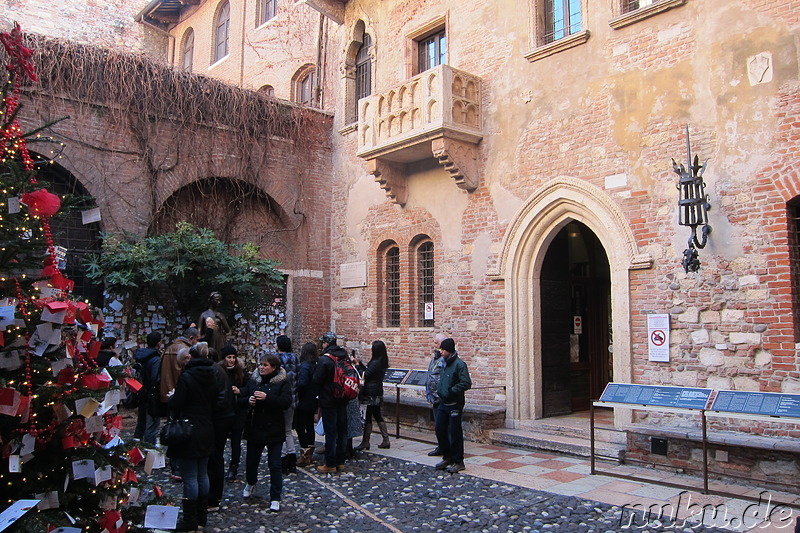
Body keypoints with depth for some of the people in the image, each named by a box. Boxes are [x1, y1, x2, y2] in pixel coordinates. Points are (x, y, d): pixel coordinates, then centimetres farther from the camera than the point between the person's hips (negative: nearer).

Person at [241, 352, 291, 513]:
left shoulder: (282, 382, -6)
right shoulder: (253, 382, 8)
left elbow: (286, 402, -18)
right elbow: (242, 399, 10)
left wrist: (267, 398, -28)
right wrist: (249, 400, -13)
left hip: (274, 430, -4)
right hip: (254, 429, 4)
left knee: (275, 465, -1)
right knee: (251, 461, 15)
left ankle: (275, 498, 12)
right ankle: (251, 483, 47)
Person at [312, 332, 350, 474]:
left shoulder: (324, 359, -18)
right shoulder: (345, 357, 4)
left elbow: (316, 380, -16)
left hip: (328, 401, -6)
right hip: (342, 400, 7)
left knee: (330, 432, 0)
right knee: (342, 431, 12)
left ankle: (330, 465, 6)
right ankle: (341, 462, 21)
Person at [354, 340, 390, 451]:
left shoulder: (376, 362, -18)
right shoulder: (383, 362, 9)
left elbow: (366, 374, -15)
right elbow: (368, 370, 14)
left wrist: (358, 365, -6)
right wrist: (360, 363, 12)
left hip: (371, 393, -9)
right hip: (378, 392, 9)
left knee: (368, 417, -2)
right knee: (378, 416, 15)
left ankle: (365, 442, 4)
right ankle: (386, 440, 17)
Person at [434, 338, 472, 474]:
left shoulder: (459, 364, -16)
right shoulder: (445, 363, 12)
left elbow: (466, 383, -24)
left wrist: (451, 391, -22)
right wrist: (439, 391, 11)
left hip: (455, 405, -9)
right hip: (443, 403, 9)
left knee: (455, 433, 0)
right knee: (440, 430, 11)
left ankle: (458, 462, 12)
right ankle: (447, 457, 26)